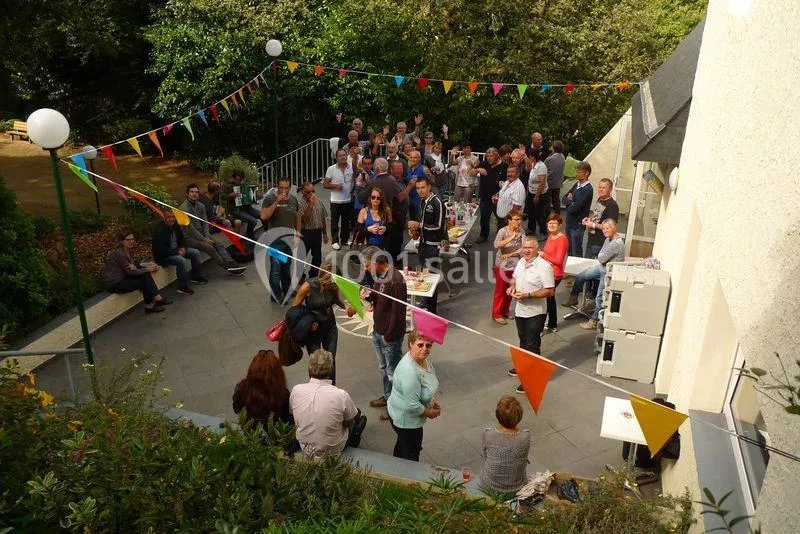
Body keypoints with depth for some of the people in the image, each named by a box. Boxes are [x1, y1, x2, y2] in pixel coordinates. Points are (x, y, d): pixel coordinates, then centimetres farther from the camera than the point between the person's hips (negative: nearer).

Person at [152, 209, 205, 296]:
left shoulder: (175, 225, 2)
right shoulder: (159, 229, -24)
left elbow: (181, 239, 19)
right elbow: (160, 250, -26)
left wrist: (182, 248, -2)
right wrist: (177, 252, -23)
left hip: (176, 250, 9)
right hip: (163, 256, -9)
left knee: (195, 252, 3)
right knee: (181, 260, -34)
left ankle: (196, 276, 18)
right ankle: (182, 287, -24)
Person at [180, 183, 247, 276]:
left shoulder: (201, 206, 11)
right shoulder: (184, 207, -12)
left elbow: (205, 223, 10)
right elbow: (189, 228, -16)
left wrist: (207, 237, -7)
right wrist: (203, 239, -17)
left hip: (201, 234, 7)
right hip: (189, 237, -7)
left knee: (219, 245, -15)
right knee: (209, 248, -24)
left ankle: (231, 264, -27)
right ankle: (228, 267, -22)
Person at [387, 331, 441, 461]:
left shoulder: (423, 359, -7)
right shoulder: (409, 371, -37)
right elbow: (413, 406, -33)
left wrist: (432, 401, 4)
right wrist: (430, 413, -16)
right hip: (406, 419, -10)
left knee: (402, 444, 31)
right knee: (411, 455, 12)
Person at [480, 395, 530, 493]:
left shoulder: (488, 435, -26)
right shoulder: (526, 437, -25)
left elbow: (485, 458, -6)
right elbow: (524, 459, -3)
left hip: (490, 485, -1)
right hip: (517, 487, 1)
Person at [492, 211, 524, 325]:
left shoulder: (521, 231, -4)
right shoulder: (503, 231, -17)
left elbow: (522, 248, -8)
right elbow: (496, 245, -33)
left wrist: (510, 255, -20)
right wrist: (511, 238, -37)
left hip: (514, 265, 5)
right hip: (502, 265, -5)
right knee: (500, 290, 5)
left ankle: (505, 311, 33)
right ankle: (496, 314, 17)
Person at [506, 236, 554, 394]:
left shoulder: (544, 267, -21)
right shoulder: (521, 262, 4)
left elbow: (550, 291, -22)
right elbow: (514, 278, 21)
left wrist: (527, 295, -26)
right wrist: (512, 286, -2)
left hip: (535, 313, -8)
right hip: (520, 310, 8)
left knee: (532, 346, 1)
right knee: (523, 341, 24)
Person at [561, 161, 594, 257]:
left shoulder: (588, 189, -19)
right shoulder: (576, 184, 6)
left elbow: (575, 207, -24)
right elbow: (565, 199, 8)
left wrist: (569, 203, -4)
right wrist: (571, 202, -13)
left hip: (578, 225, -8)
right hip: (570, 222, 8)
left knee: (576, 253, 4)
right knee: (569, 249, 19)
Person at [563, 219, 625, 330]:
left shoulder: (616, 244, -29)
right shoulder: (608, 239, 4)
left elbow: (601, 258, -24)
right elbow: (600, 255, 9)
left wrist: (601, 256, -3)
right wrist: (602, 257, -10)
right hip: (602, 267, 10)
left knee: (600, 298, -3)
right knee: (579, 277, 10)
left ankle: (594, 322, 9)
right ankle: (573, 298, 27)